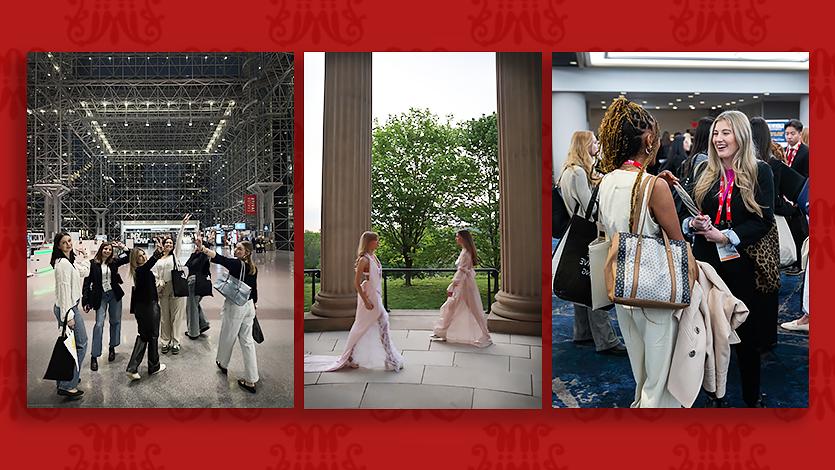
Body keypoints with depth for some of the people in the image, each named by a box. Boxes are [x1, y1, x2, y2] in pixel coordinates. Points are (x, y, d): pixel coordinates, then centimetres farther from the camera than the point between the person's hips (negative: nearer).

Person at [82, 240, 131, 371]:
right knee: (99, 324, -8)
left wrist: (123, 248, -11)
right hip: (100, 296, -4)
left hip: (114, 294, 4)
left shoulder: (114, 262, 2)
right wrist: (86, 300, -10)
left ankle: (112, 347, 30)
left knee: (115, 321, 11)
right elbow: (87, 282, -6)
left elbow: (129, 257, 5)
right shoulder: (93, 264, -7)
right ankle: (94, 356, -3)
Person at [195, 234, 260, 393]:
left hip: (234, 306, -7)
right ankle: (251, 380, 7)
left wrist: (202, 248, -48)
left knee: (227, 337, 18)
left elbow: (220, 259, -35)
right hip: (248, 306, 7)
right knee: (247, 341, 8)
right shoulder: (253, 268, 4)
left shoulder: (237, 264, -17)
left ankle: (223, 364, 43)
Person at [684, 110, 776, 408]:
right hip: (707, 260, 3)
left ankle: (752, 396, 25)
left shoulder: (760, 172, -3)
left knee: (746, 333, 8)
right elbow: (690, 215, 13)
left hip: (742, 263, -3)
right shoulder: (706, 174, 8)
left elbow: (764, 221, -9)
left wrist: (725, 236, -19)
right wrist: (693, 223, -9)